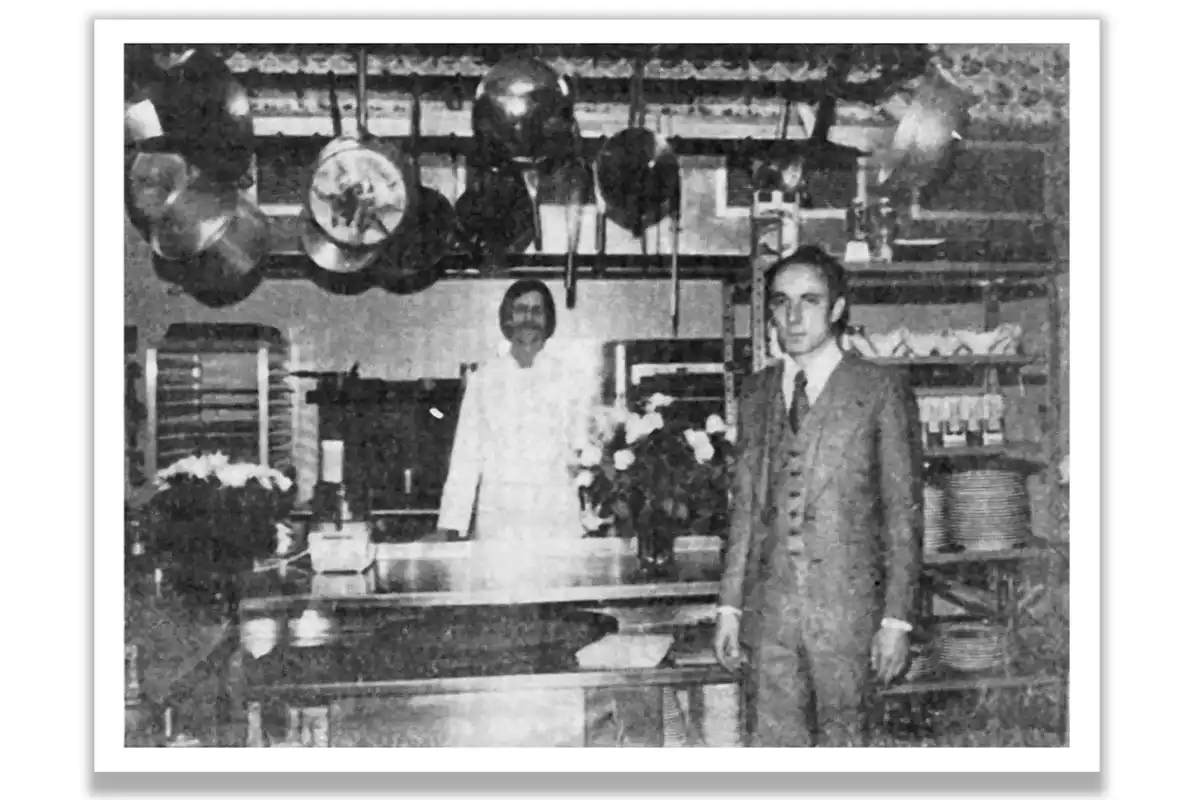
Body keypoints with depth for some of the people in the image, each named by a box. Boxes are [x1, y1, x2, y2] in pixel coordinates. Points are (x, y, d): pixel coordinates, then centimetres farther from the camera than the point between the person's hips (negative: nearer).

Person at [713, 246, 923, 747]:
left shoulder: (880, 390, -2)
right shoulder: (756, 392, 11)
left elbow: (904, 512, -2)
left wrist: (896, 620, -7)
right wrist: (729, 606, 9)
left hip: (846, 606, -3)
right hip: (768, 607, 3)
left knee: (841, 742, 5)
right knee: (770, 747, 5)